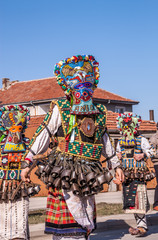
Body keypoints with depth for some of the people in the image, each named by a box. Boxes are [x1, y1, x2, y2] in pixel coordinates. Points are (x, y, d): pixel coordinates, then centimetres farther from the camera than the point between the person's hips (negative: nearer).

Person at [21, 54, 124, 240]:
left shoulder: (98, 113, 13)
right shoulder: (60, 109, -1)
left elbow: (105, 141, 23)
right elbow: (42, 136, -3)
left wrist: (116, 165, 25)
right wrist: (28, 162, -7)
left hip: (88, 174, 5)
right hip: (65, 173, -5)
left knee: (85, 214, 10)